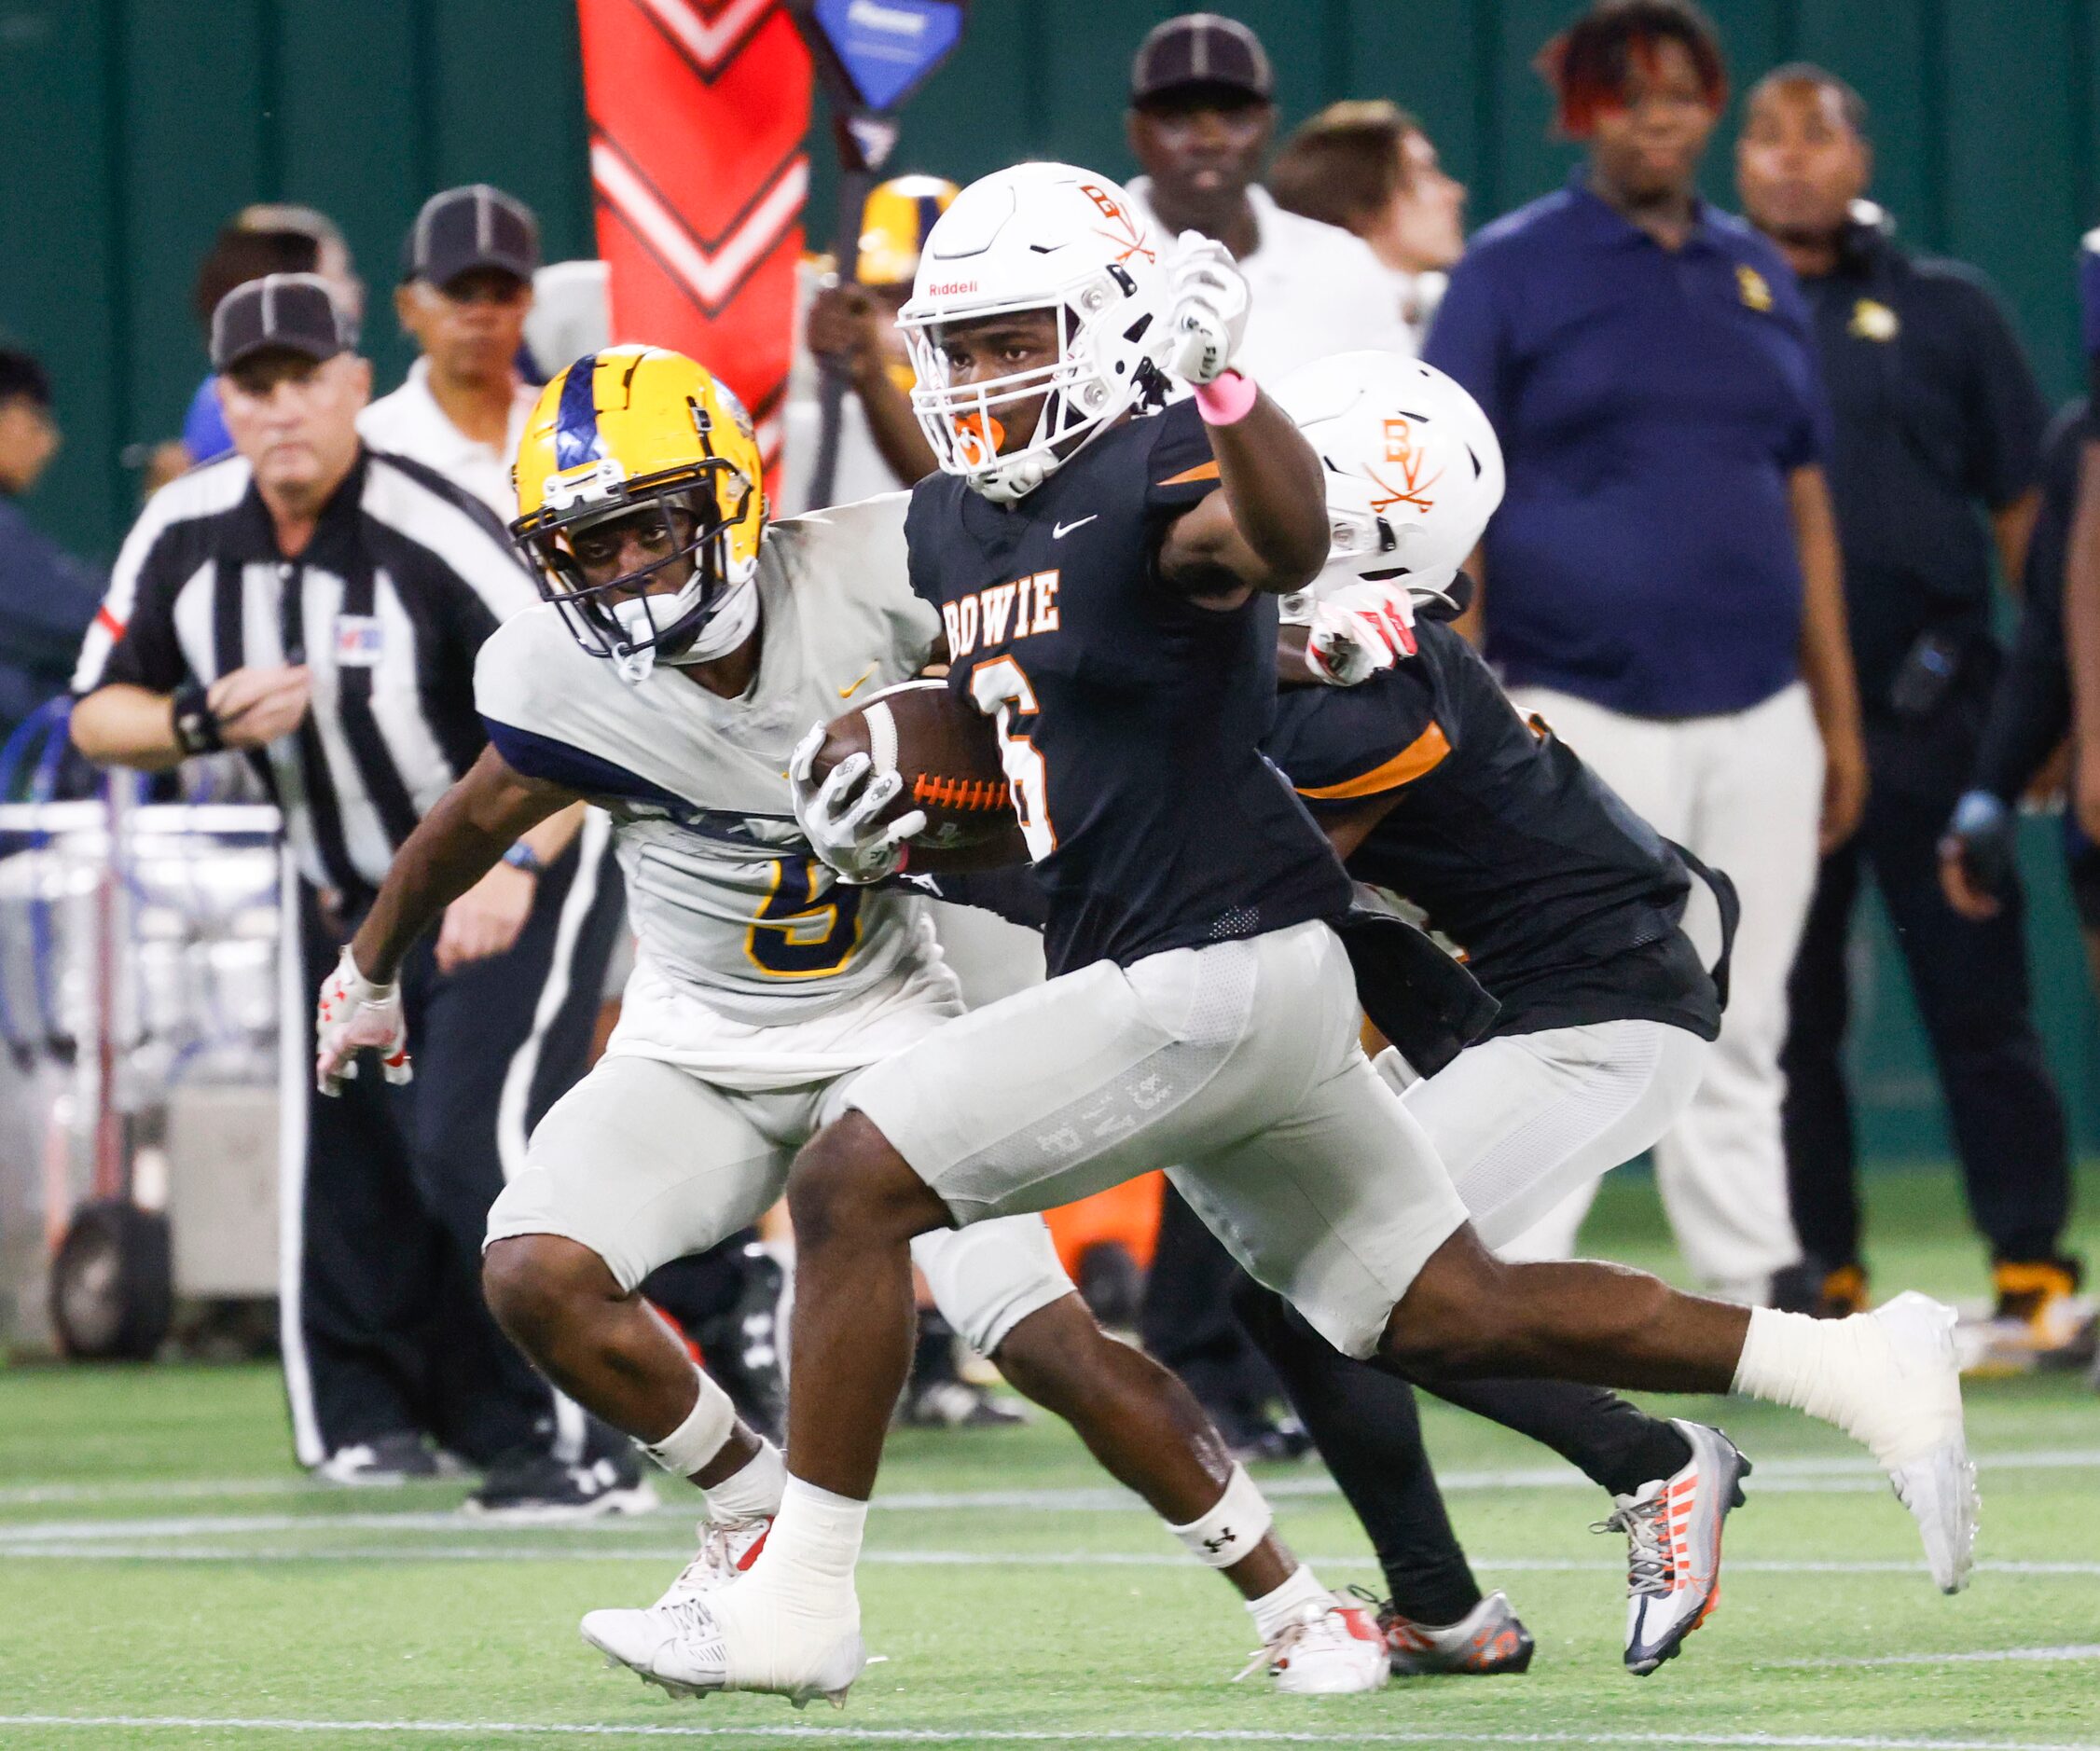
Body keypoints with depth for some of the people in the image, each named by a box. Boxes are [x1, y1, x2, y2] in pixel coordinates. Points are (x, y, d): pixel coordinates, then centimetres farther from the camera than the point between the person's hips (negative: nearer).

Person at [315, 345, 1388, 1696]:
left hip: (886, 1026, -2)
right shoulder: (568, 683, -16)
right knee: (534, 1275, -20)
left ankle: (1297, 1604, 2)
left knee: (1048, 1340, -14)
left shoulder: (869, 574, -25)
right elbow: (469, 830, 4)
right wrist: (368, 976, 18)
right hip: (698, 1048, 2)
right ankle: (764, 1519, 3)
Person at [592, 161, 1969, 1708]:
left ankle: (802, 1604, -5)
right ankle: (1859, 1368, 17)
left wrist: (1220, 378, -53)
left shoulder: (1156, 482, -14)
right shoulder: (951, 524, 14)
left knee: (852, 1185, -11)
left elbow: (1290, 544, -37)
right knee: (1452, 1316, 13)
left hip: (1215, 973, -10)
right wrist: (882, 831, 12)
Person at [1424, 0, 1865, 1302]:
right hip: (1584, 714, -5)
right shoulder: (1513, 271, 0)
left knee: (1738, 1034, 7)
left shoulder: (1759, 275, 15)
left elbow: (1806, 503, 18)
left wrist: (1840, 715, 15)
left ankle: (1758, 1287, 12)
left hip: (1759, 718, 5)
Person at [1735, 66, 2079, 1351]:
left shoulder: (1945, 309, 11)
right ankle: (1820, 1286, 10)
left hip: (1928, 706, -1)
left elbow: (2025, 510, 9)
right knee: (1784, 1016, 4)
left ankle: (2034, 1271, -1)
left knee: (1978, 999, -3)